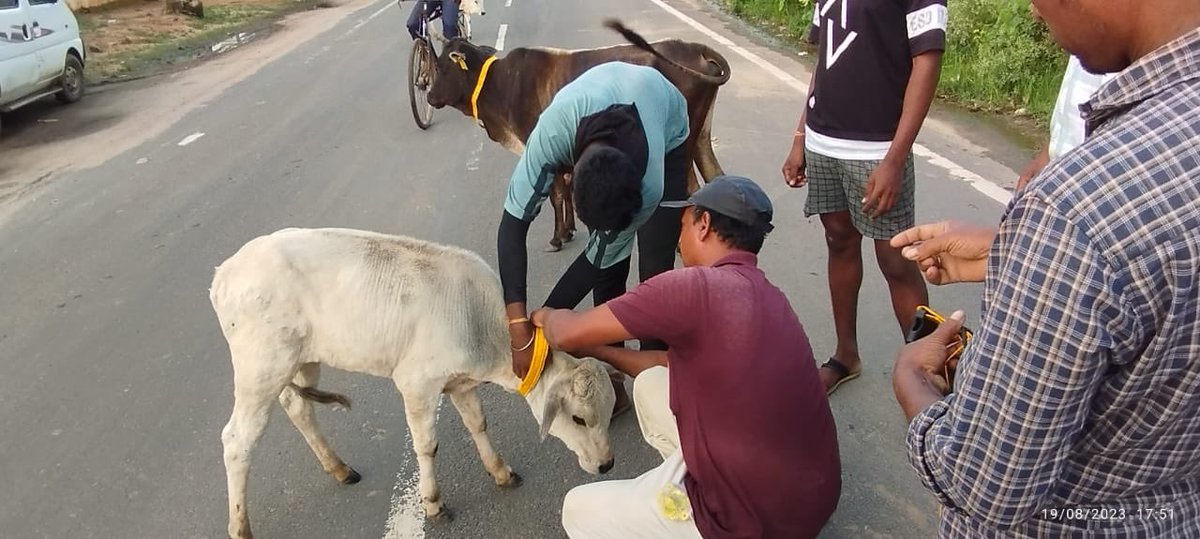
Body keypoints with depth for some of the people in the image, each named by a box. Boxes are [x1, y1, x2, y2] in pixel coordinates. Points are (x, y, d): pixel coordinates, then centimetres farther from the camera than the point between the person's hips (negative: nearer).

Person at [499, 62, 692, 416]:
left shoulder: (650, 184, -43)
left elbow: (599, 258, -29)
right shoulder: (555, 129, -44)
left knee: (655, 273, -8)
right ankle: (612, 383, 13)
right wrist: (520, 327, -43)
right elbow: (513, 225, -39)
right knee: (610, 269, -2)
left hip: (666, 136, -2)